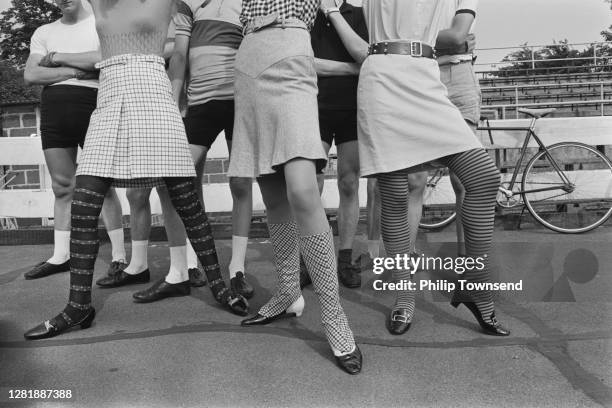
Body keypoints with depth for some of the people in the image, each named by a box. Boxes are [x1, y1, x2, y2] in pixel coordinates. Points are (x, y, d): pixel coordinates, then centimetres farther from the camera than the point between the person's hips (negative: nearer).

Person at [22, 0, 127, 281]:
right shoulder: (43, 32, 18)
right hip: (53, 108, 4)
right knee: (62, 187, 6)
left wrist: (57, 57, -3)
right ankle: (60, 256, 12)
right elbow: (30, 75, 6)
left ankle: (119, 256, 2)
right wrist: (74, 71, -7)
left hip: (92, 105, -4)